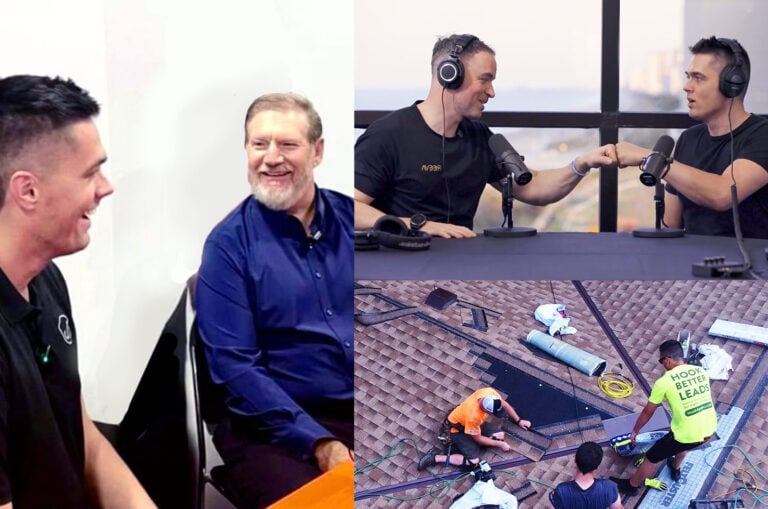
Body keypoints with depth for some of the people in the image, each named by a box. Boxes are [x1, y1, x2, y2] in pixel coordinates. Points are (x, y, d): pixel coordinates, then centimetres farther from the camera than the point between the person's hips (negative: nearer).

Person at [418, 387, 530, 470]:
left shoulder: (490, 392, -27)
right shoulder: (473, 416, -42)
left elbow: (505, 405, -3)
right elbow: (478, 438, -22)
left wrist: (519, 421, 8)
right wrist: (500, 444, -13)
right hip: (458, 429, -8)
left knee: (500, 435, -3)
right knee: (473, 461, -19)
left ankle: (461, 444, 4)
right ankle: (435, 458, -8)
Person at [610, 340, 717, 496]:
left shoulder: (664, 382, -10)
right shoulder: (701, 371, 4)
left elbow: (647, 412, 2)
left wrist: (635, 431, 20)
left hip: (686, 435, -6)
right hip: (709, 430, 6)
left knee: (651, 458, 18)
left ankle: (631, 485, 37)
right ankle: (675, 469, 62)